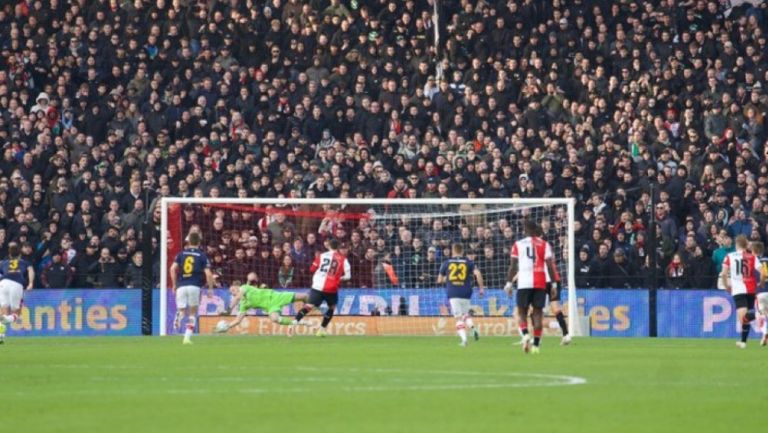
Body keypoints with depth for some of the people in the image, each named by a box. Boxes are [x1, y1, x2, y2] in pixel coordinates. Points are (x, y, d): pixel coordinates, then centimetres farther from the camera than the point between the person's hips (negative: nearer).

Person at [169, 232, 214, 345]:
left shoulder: (181, 254, 11)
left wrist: (174, 284, 11)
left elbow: (173, 268, 1)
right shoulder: (202, 255, 6)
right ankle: (188, 337, 6)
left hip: (181, 286, 1)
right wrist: (210, 288, 9)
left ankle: (178, 320, -31)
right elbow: (208, 273, -2)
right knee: (193, 313, 14)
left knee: (181, 310, 7)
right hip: (194, 286, -1)